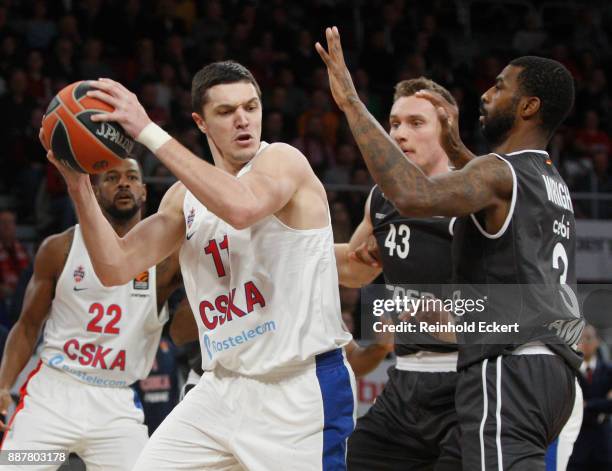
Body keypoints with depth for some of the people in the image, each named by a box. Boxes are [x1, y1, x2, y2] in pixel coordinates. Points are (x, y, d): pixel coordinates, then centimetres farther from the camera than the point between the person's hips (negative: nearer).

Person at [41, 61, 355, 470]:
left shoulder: (283, 160, -10)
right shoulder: (185, 196, 10)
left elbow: (243, 208, -33)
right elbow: (116, 267, 5)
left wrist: (149, 132, -30)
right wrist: (79, 186, -9)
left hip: (301, 390, -6)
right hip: (224, 387, 6)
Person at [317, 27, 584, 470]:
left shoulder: (501, 172, -9)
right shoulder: (554, 183, 20)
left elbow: (414, 196, -29)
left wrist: (351, 102, -23)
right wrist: (457, 148, 46)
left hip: (510, 369, -10)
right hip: (553, 367, 10)